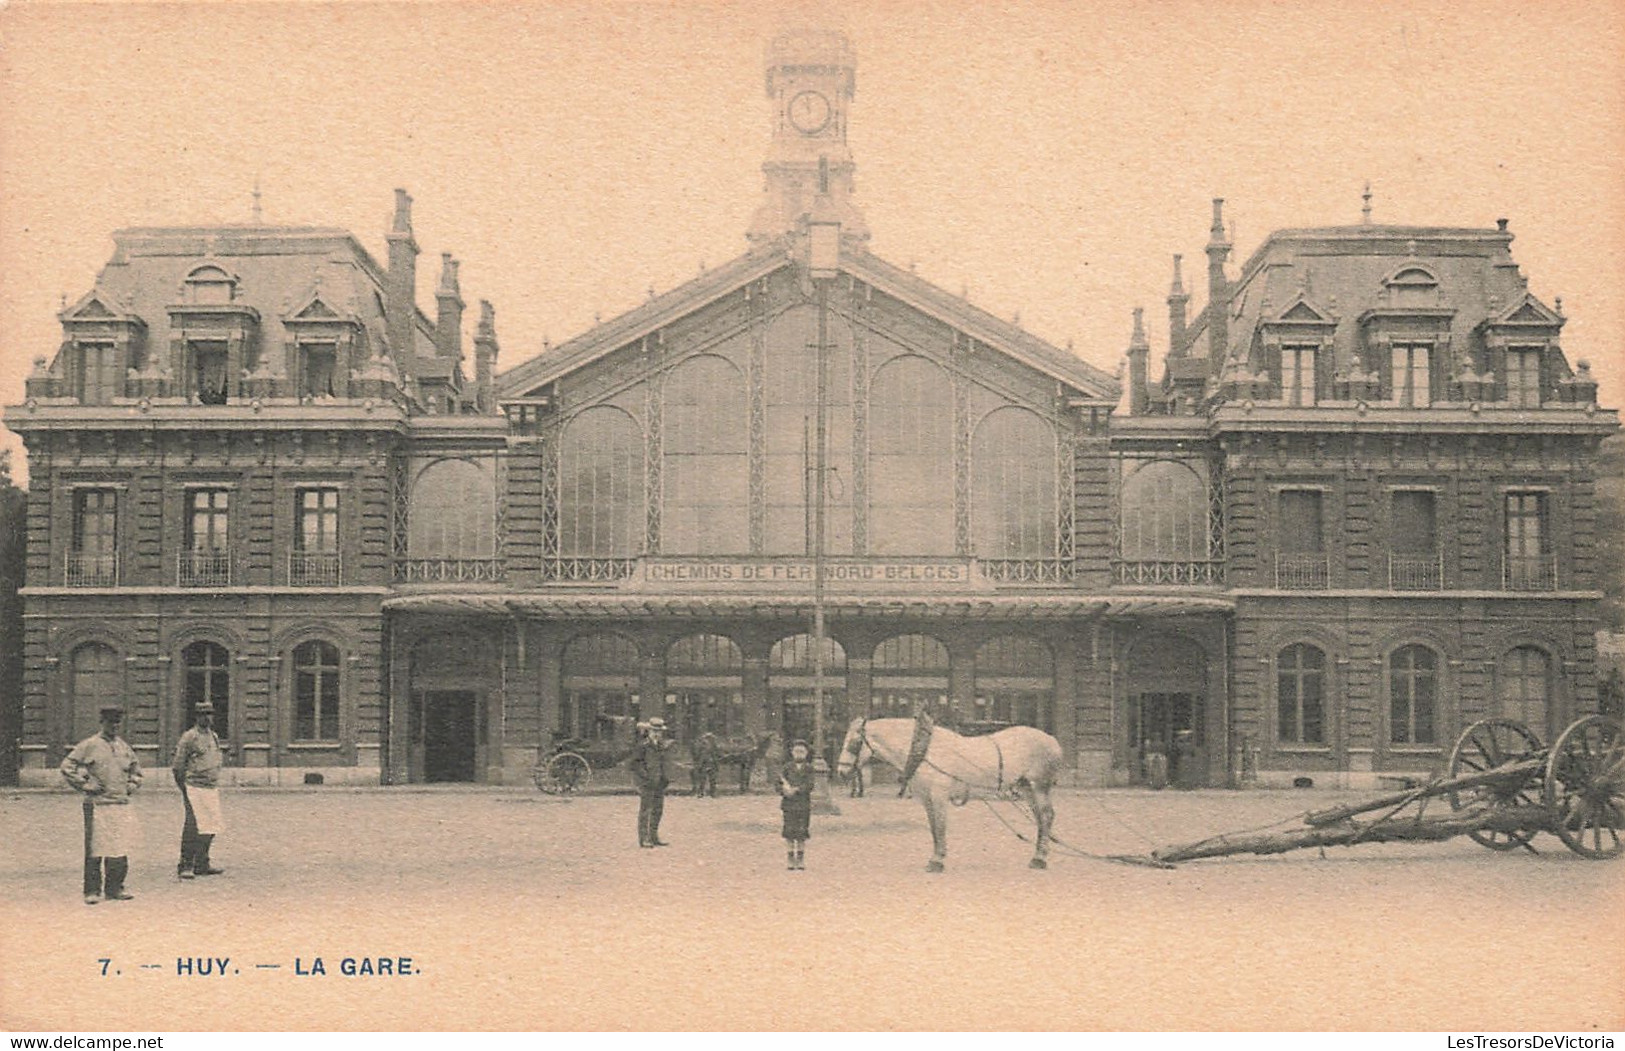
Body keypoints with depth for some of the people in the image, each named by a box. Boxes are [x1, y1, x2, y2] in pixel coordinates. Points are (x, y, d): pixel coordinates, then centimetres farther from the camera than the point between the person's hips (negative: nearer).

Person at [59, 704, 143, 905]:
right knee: (95, 850, -3)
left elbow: (136, 771, 29)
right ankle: (92, 891, 2)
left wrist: (131, 786, 12)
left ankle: (115, 888, 13)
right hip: (97, 804, -5)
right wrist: (84, 785, -5)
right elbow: (67, 766, -1)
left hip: (121, 804, 5)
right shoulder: (89, 745, -1)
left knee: (120, 848, 5)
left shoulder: (124, 747, 14)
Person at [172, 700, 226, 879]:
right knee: (193, 828, -8)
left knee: (210, 828, 7)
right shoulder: (189, 737, -6)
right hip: (195, 788, -7)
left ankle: (202, 864, 15)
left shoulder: (214, 737, 16)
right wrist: (184, 791, -6)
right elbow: (177, 767, -5)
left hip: (212, 789, 7)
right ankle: (185, 866, -2)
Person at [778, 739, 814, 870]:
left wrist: (795, 790, -18)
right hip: (789, 804, 0)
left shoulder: (809, 768, 4)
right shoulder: (787, 767, 7)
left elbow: (809, 785, -7)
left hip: (804, 804, 0)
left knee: (802, 834, 2)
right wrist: (784, 790, -17)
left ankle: (801, 861, 10)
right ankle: (790, 860, 6)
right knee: (789, 833, 0)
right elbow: (780, 783, 5)